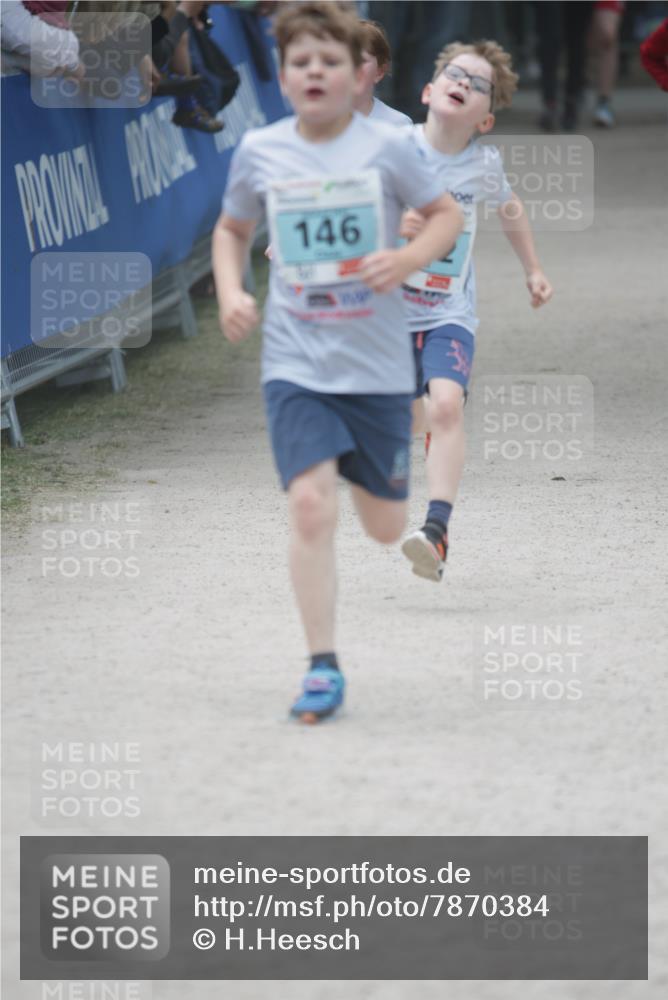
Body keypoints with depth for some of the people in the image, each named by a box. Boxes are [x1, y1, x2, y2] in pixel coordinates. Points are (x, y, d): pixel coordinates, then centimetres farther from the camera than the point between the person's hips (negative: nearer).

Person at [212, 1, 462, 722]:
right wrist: (230, 293, -2)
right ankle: (322, 668, -10)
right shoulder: (259, 152, -1)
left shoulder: (388, 147, -7)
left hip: (377, 364, 0)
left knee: (386, 529, 9)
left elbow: (447, 215, 5)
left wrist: (407, 259, -14)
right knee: (310, 504, -18)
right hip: (296, 364, 0)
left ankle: (370, 474, 48)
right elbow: (231, 230, 16)